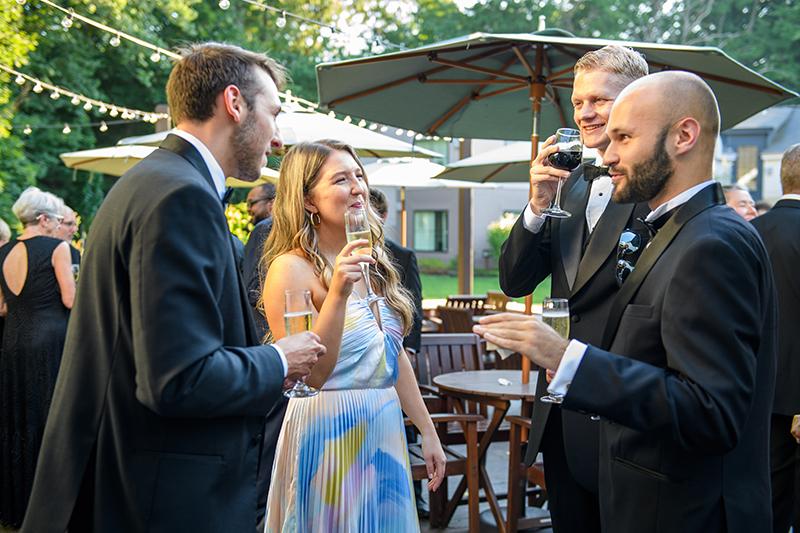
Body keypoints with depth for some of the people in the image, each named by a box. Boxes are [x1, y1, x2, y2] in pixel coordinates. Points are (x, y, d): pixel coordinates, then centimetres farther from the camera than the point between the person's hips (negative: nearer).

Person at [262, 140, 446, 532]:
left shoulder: (373, 263, 8)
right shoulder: (291, 268, -14)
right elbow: (307, 375, -19)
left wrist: (428, 431, 15)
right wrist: (337, 293, -28)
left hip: (384, 432, 7)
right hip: (329, 436, -7)